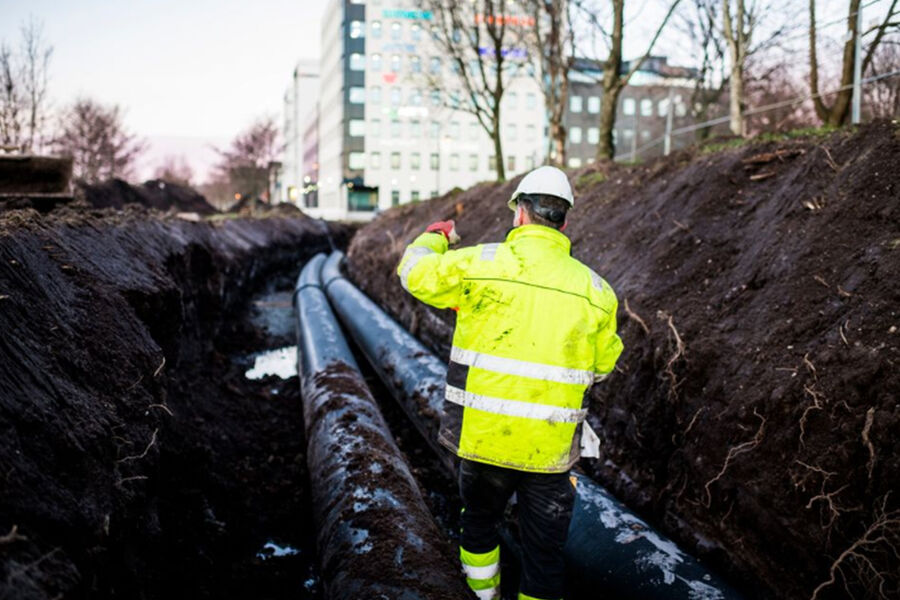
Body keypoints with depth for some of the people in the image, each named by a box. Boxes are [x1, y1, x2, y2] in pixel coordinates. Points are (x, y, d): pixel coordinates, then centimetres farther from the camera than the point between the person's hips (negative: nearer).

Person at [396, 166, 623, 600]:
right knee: (544, 549, 12)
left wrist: (433, 237, 24)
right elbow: (601, 366, 8)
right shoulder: (594, 289, -1)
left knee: (479, 520, 26)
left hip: (482, 434, 0)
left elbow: (416, 273, 5)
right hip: (550, 446, 0)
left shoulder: (479, 264, -9)